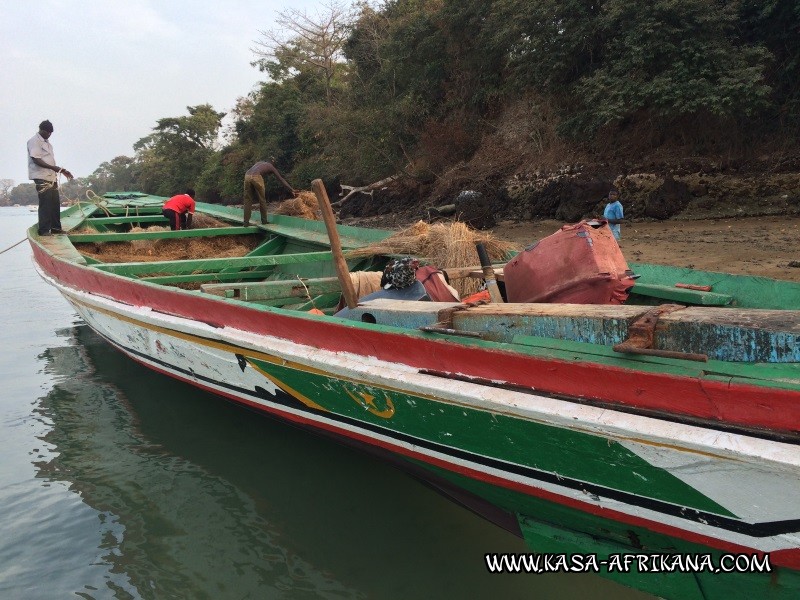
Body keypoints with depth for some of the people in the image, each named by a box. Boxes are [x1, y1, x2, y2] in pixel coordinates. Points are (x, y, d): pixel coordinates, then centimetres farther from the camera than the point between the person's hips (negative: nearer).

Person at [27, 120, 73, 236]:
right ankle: (44, 230, -6)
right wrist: (54, 168, -25)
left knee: (55, 204, 8)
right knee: (45, 204, -9)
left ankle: (56, 228, 14)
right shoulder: (34, 141, -6)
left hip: (52, 177, 9)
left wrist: (62, 170, 15)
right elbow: (36, 159, -16)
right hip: (41, 178, -9)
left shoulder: (47, 143, 21)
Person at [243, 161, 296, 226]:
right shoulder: (271, 167, 26)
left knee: (248, 200, 9)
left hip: (247, 176, 5)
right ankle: (264, 220, 19)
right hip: (256, 177, -4)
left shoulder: (260, 162, 38)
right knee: (262, 200, 11)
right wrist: (292, 190, 26)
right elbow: (282, 180, 24)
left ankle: (246, 222, 6)